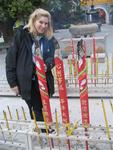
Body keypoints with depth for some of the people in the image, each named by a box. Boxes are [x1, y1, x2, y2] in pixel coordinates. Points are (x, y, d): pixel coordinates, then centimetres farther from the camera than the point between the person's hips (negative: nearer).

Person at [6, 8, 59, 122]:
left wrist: (47, 65, -18)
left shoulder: (50, 39, 2)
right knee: (36, 113, 6)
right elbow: (11, 58, -6)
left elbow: (53, 57, 7)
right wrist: (12, 82, -8)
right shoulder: (21, 35, -8)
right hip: (27, 82, -3)